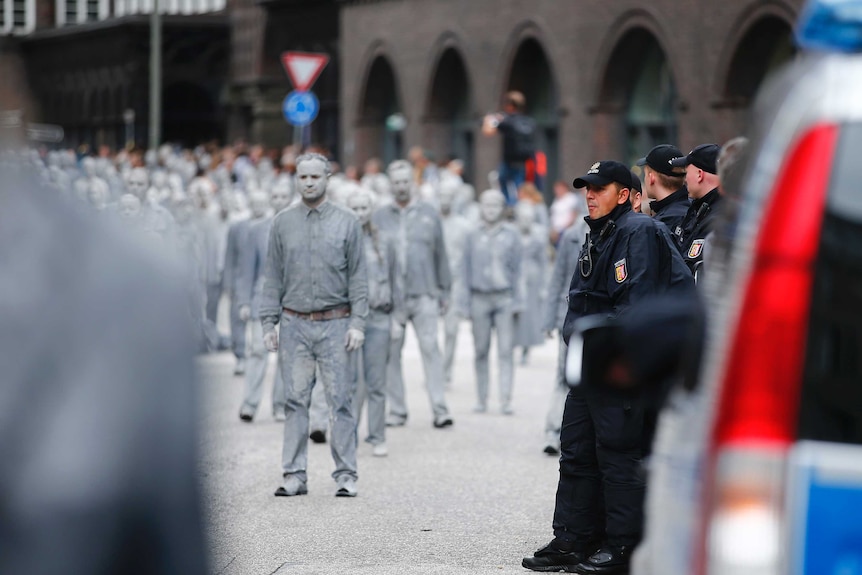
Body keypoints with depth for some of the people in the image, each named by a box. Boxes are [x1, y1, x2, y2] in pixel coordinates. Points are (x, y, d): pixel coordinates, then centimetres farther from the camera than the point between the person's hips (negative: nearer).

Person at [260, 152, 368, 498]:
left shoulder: (346, 222, 5)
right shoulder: (282, 223, 9)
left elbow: (358, 277, 3)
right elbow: (273, 278, 10)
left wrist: (358, 323, -5)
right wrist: (268, 323, 3)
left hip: (336, 324, -1)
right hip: (294, 324, 2)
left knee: (340, 401, -1)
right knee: (295, 401, 3)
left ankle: (345, 475, 3)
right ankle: (295, 475, 7)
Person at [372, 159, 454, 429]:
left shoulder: (429, 214, 8)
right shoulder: (379, 217, 8)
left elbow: (440, 254, 11)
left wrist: (444, 291, 9)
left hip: (424, 295, -1)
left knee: (430, 348, -7)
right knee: (391, 353, 2)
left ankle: (440, 409, -6)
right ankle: (397, 410, 11)